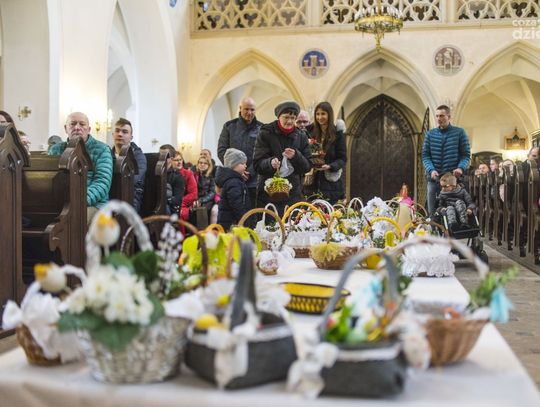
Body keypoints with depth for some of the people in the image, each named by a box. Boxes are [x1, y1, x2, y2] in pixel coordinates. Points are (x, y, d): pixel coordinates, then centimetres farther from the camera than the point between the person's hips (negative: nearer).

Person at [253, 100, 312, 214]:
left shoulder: (301, 137, 10)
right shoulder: (266, 134, 1)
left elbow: (308, 166, 7)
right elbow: (257, 164, -4)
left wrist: (296, 157, -13)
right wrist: (270, 163, -26)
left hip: (293, 193, 3)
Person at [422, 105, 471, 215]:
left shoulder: (459, 132, 3)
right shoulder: (430, 134, 9)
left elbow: (466, 155, 1)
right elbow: (425, 155, 5)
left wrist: (461, 168, -19)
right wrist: (431, 170, -13)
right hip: (433, 178, 2)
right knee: (432, 212, 5)